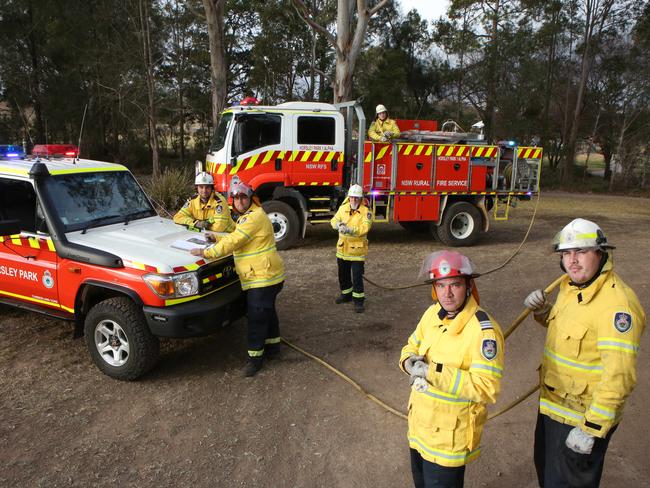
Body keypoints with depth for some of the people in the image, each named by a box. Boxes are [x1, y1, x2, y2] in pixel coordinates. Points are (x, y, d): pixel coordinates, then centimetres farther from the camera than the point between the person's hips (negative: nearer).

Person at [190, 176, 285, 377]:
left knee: (256, 316, -5)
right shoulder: (247, 217, 17)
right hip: (264, 276, 11)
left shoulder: (255, 217, -18)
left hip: (263, 276, -11)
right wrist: (217, 238, 13)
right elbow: (235, 239, 25)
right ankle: (273, 345, 37)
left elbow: (234, 241, -25)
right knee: (267, 310, 21)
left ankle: (255, 356, 5)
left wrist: (207, 252, -24)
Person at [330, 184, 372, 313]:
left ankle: (358, 300, 9)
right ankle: (346, 294, 38)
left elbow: (364, 228, -23)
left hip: (357, 250, -5)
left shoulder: (366, 212, -12)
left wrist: (351, 230, -38)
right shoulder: (343, 208, 3)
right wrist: (338, 224, -23)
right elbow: (334, 220, 1)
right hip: (342, 248, 5)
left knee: (357, 277, -4)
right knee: (343, 274, 19)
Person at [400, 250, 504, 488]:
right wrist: (410, 362, -15)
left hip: (449, 436, -7)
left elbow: (487, 388, -29)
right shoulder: (432, 313, -2)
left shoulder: (483, 330, -25)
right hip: (419, 426, 7)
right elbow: (410, 348, 10)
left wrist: (433, 373, -32)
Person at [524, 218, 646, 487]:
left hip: (583, 415, -8)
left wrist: (591, 429, -26)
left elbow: (619, 377, -29)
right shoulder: (570, 286, 1)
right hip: (552, 402, 8)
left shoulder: (616, 303, -28)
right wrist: (543, 311, -2)